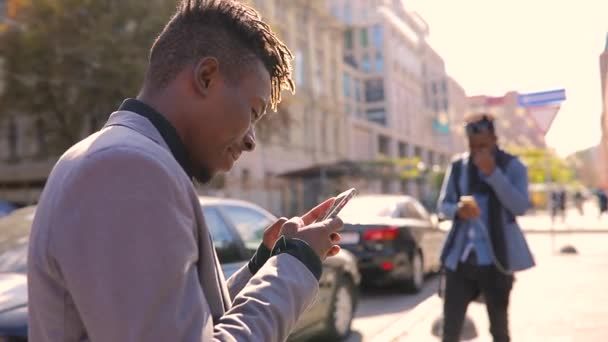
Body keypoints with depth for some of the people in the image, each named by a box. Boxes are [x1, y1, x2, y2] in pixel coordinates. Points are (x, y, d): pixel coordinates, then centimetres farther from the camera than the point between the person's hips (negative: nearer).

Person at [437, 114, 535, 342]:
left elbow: (521, 206, -14)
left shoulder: (512, 166, -2)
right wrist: (458, 209, -17)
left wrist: (493, 173, -22)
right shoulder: (458, 166, 5)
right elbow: (443, 205, 6)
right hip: (460, 259, 2)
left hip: (495, 260, -2)